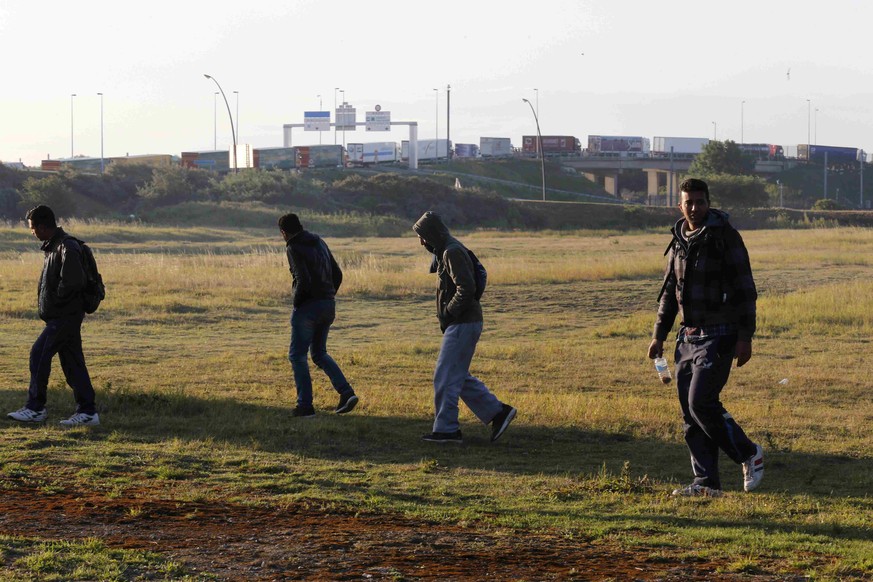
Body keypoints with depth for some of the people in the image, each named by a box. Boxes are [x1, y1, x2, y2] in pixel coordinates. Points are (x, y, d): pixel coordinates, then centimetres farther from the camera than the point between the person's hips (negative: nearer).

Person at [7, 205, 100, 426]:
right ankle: (87, 412, 10)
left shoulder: (67, 248, -17)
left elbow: (73, 281, -25)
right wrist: (43, 299, 9)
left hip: (65, 316, -10)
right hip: (60, 315, 10)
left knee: (39, 354, -7)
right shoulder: (54, 246, 15)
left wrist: (54, 300, -13)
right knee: (72, 362, 9)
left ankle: (35, 408, 0)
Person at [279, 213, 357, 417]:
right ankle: (346, 392, 2)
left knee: (297, 355, 4)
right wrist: (328, 297, 17)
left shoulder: (294, 248, -12)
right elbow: (337, 274, 14)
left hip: (308, 307, -8)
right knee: (319, 353, 19)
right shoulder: (319, 243, 12)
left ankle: (305, 405, 1)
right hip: (328, 305, 8)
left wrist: (296, 302, -8)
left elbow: (303, 280, -23)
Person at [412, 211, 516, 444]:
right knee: (459, 377, 14)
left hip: (463, 324, -10)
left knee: (446, 377, -5)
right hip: (461, 323, 10)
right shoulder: (446, 251, 16)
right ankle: (498, 411, 14)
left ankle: (446, 429, 1)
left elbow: (466, 289, -25)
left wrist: (448, 312, -15)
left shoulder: (452, 253, -16)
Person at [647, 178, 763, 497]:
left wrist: (745, 337, -15)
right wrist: (659, 335, 16)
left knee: (701, 402, -15)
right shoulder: (678, 241, 11)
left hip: (719, 336, -7)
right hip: (688, 336, 7)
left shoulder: (725, 237, -9)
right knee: (689, 410, 4)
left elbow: (745, 289, -10)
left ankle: (749, 453, 5)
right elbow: (669, 291, 21)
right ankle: (706, 483, 10)